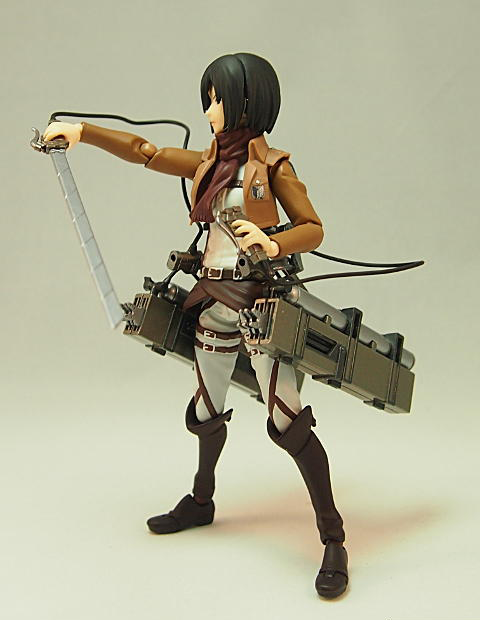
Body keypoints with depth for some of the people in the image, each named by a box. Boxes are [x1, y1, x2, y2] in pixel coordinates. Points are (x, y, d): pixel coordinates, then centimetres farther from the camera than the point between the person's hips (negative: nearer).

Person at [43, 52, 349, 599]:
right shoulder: (209, 163, 12)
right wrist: (82, 132, 14)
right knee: (207, 412, 19)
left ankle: (333, 539, 0)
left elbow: (313, 228, -6)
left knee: (287, 422, -10)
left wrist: (275, 243, -26)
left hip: (260, 302, -7)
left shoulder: (272, 166, -6)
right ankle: (201, 502, 43)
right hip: (214, 302, 7)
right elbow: (146, 153, 18)